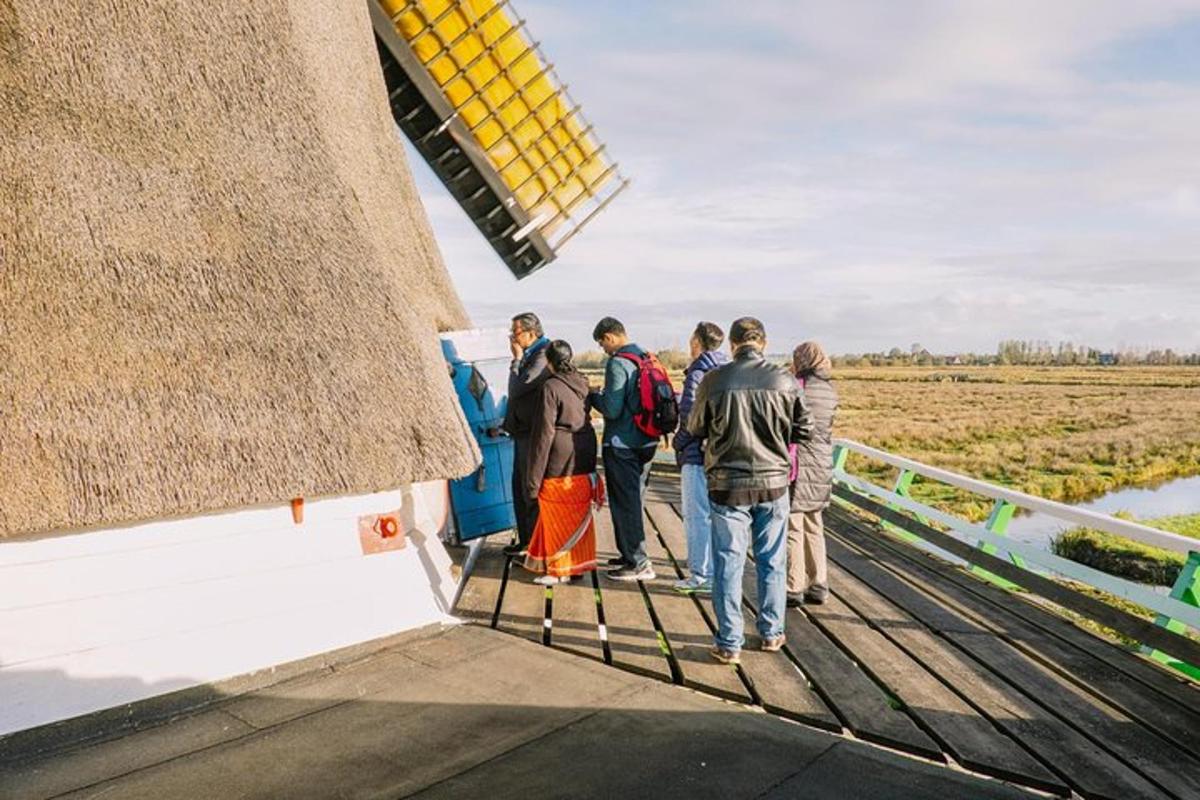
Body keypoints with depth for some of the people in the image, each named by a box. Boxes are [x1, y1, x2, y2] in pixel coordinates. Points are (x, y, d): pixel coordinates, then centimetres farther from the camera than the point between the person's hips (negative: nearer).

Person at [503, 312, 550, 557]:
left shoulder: (543, 356, -18)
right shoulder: (530, 354, 13)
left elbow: (517, 388, -22)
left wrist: (517, 360, -12)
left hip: (533, 433, -10)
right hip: (523, 431, 10)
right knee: (520, 488, 15)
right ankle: (525, 540, 25)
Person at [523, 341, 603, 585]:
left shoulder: (551, 388, -14)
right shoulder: (581, 384, 6)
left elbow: (544, 433, -15)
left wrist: (533, 479, -11)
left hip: (559, 466, -7)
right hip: (584, 463, 7)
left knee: (557, 518, 5)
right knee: (580, 516, 16)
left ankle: (560, 570, 14)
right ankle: (579, 564, 25)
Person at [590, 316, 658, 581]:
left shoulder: (618, 363, -17)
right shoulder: (648, 359, 8)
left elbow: (612, 409, -21)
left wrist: (593, 396, -2)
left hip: (621, 445, -8)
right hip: (646, 442, 8)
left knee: (624, 503, 1)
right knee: (635, 498, 19)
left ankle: (637, 563, 6)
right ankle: (633, 554, 29)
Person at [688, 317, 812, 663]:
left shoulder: (714, 380, -11)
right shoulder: (784, 380, -8)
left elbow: (695, 429, 1)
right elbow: (803, 430, -1)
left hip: (728, 484, -1)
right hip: (773, 482, 2)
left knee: (728, 563, 8)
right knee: (772, 562, 17)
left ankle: (729, 642, 12)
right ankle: (771, 632, 29)